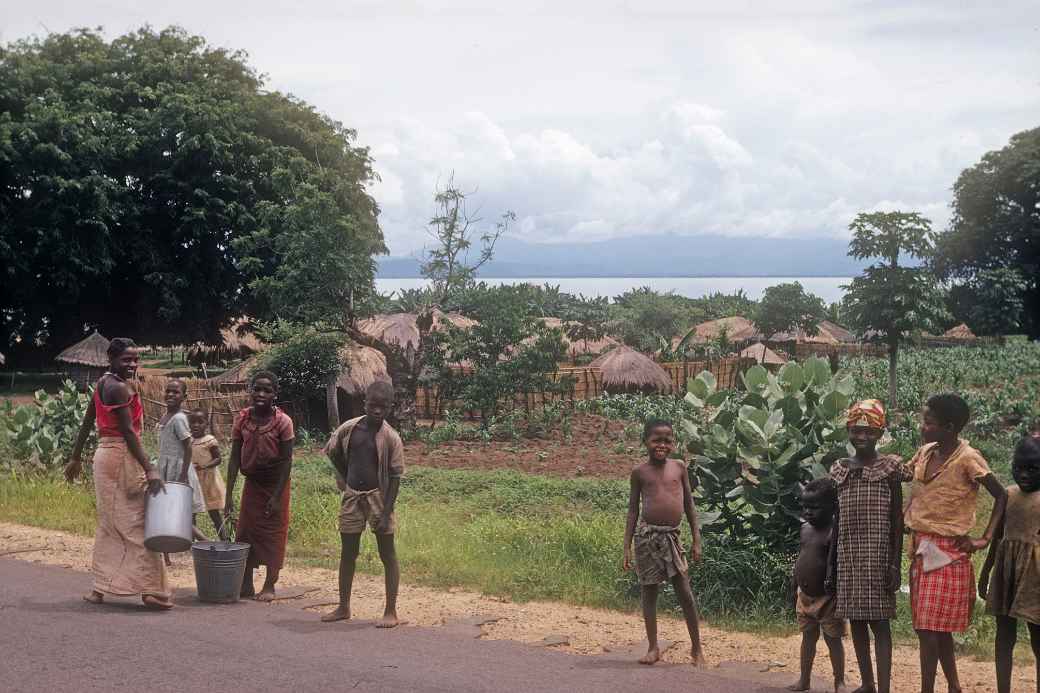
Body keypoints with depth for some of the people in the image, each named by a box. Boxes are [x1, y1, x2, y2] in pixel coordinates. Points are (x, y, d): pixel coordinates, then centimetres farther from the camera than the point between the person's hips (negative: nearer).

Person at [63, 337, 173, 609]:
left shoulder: (103, 383, 12)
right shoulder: (120, 387, -16)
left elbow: (87, 422, 17)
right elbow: (128, 432, -22)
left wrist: (76, 457, 24)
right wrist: (150, 470, -23)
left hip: (104, 455, 9)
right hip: (122, 456, -9)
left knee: (109, 525, 14)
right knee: (137, 524, -6)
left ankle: (100, 589, 16)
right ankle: (151, 590, -6)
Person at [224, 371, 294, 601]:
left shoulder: (282, 422, -17)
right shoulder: (242, 419, -7)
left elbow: (286, 461, -15)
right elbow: (235, 458, -5)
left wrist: (276, 497, -18)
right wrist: (229, 494, -9)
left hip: (275, 484, -4)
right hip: (251, 482, 4)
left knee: (273, 534, 1)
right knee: (246, 532, 4)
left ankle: (269, 586, 10)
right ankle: (246, 585, 12)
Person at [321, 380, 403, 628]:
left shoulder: (390, 438, -14)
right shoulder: (348, 429, -5)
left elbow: (395, 478, -13)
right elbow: (333, 453, 15)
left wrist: (386, 513, -16)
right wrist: (347, 478, 13)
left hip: (378, 496, -4)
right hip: (352, 496, 4)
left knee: (387, 554, 1)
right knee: (347, 554, 13)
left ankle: (391, 612, 7)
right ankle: (343, 607, 25)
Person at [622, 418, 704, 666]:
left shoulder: (679, 467, 5)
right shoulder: (640, 472, 2)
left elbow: (689, 504, 10)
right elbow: (633, 509, 6)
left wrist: (696, 540, 7)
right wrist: (627, 546, 2)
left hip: (672, 536, 1)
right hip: (647, 535, -1)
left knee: (685, 593, 0)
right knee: (648, 591, 5)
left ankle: (697, 647, 11)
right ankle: (653, 647, 15)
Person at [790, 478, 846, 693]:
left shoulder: (835, 531, -17)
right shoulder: (805, 529, 7)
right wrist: (795, 588, 17)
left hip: (827, 597, -7)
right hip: (804, 596, 7)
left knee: (833, 639, 4)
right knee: (808, 637, 17)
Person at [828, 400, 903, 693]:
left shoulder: (889, 468, -3)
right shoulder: (840, 470, 10)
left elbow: (897, 519, -4)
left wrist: (895, 563, -10)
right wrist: (831, 565, 12)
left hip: (877, 555, -5)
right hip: (847, 555, 5)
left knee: (878, 620, -6)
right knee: (856, 620, 10)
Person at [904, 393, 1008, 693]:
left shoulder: (967, 459, -14)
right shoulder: (925, 452, 5)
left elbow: (1001, 496, -9)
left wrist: (986, 539, -11)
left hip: (947, 553, -7)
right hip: (920, 549, 7)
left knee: (929, 629, -8)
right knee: (939, 629, 14)